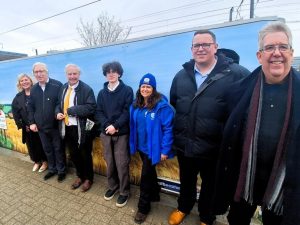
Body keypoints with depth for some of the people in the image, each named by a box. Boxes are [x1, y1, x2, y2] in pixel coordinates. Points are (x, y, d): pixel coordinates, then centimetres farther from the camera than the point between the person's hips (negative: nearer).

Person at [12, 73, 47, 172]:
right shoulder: (18, 97, 6)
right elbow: (15, 112, 7)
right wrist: (21, 125, -2)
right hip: (27, 127, 4)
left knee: (42, 144, 6)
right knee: (31, 144, 14)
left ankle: (44, 161, 24)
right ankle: (37, 161, 32)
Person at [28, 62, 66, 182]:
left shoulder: (57, 85, -10)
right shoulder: (33, 89, 8)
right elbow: (30, 107, 13)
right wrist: (32, 122, 6)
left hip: (55, 125, -5)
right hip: (41, 126, 5)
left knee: (58, 149, 9)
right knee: (47, 149, 18)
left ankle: (61, 170, 27)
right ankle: (52, 169, 36)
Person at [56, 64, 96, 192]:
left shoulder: (86, 89, -14)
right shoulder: (63, 88, 10)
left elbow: (91, 108, -24)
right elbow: (58, 104, 19)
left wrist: (70, 110, -22)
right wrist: (57, 113, -3)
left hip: (82, 129, -7)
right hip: (67, 128, 7)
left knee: (85, 155, 10)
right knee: (73, 155, 20)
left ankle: (88, 179, 32)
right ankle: (80, 176, 42)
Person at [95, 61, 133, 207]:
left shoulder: (127, 90, -2)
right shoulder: (102, 93, 12)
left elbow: (127, 111, -9)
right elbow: (99, 112, 5)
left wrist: (115, 126, -18)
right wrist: (107, 125, -13)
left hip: (122, 133, -4)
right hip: (106, 133, 4)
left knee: (122, 163, 2)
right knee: (109, 162, 14)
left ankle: (124, 192, 22)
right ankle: (112, 186, 36)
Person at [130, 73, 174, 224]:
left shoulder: (162, 105, -19)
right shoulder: (135, 105, 0)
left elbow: (168, 129, -18)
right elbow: (133, 126, 7)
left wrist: (165, 150, -17)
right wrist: (132, 143, 7)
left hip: (153, 148, -6)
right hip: (141, 146, 6)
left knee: (145, 175, 5)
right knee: (150, 172, 24)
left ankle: (143, 207, 29)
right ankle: (154, 194, 49)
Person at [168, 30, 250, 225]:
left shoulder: (236, 74, -12)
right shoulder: (181, 75, 3)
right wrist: (176, 136, 9)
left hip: (214, 149, -3)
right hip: (184, 145, 4)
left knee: (210, 186, 23)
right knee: (186, 181, 26)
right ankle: (183, 208, 57)